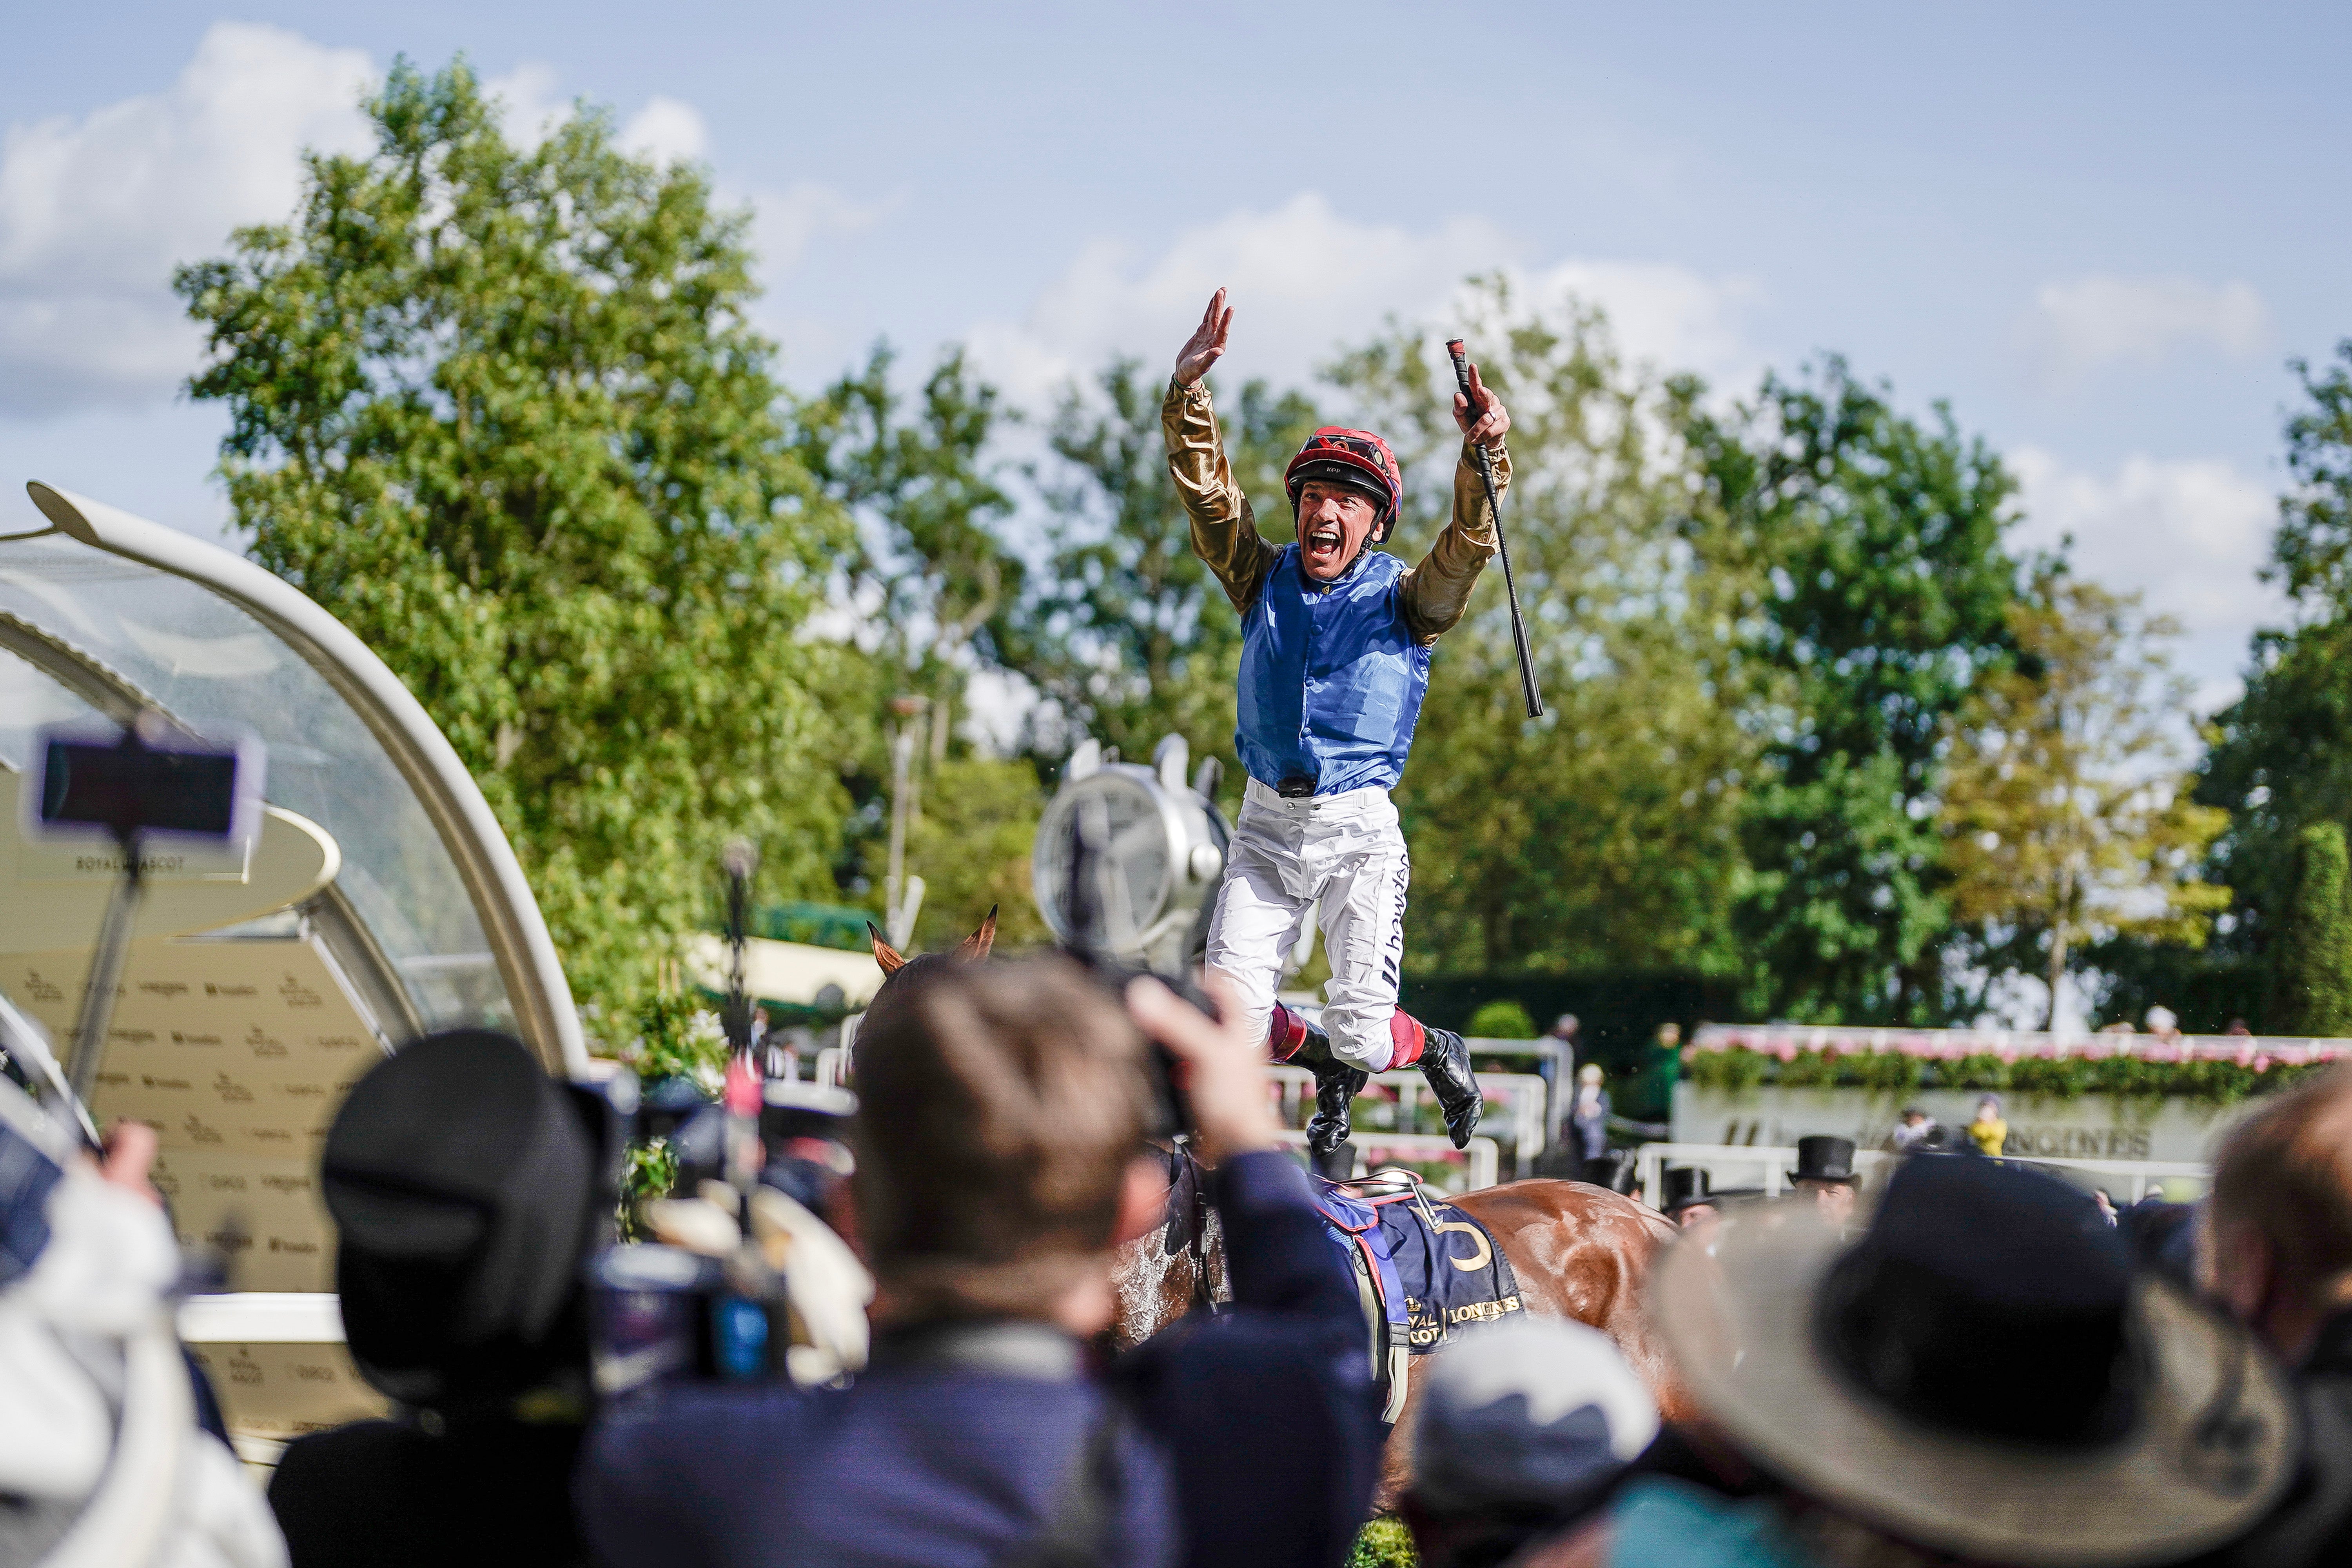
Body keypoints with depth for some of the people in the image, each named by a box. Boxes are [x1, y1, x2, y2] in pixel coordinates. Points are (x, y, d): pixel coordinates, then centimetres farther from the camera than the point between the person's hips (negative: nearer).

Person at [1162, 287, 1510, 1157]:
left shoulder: (1404, 598, 2)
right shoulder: (1265, 579, 8)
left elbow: (1468, 545, -16)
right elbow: (1206, 492, -3)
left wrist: (1484, 453, -33)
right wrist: (1188, 392, -17)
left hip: (1360, 831, -2)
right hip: (1266, 825, 2)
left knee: (1362, 1032, -9)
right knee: (1233, 1010, -10)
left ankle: (1436, 1052, 28)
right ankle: (1330, 1069, 23)